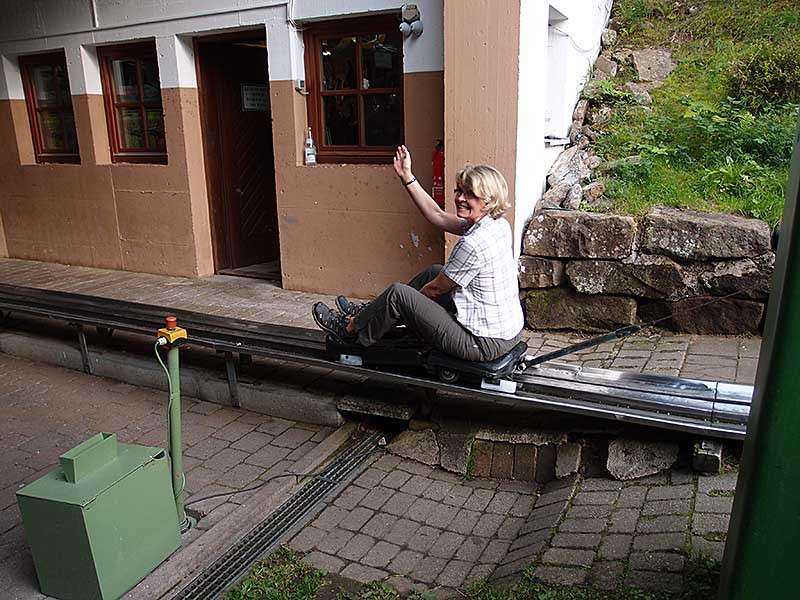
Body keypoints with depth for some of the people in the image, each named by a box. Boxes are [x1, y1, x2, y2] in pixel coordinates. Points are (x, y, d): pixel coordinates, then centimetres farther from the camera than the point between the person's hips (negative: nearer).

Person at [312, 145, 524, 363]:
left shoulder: (474, 244, -26)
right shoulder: (497, 223, 2)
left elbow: (435, 289, -14)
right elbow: (437, 216, 10)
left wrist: (411, 301, 6)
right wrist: (407, 177, 10)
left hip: (485, 343, -9)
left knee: (397, 294, -3)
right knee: (434, 272, 21)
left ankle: (350, 330, 23)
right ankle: (368, 312, 35)